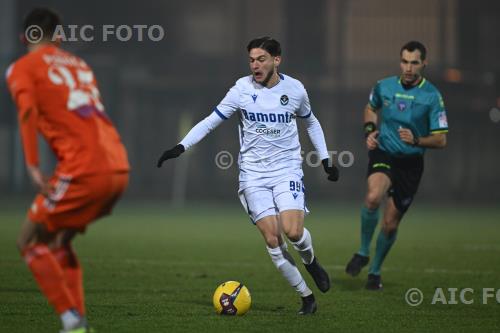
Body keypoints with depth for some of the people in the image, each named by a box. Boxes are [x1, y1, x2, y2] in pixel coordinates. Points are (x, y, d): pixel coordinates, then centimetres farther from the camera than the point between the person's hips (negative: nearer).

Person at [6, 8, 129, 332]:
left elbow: (28, 111, -12)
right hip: (120, 168, 7)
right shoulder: (79, 64, 25)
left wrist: (33, 166, -19)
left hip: (84, 169, -6)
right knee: (60, 242, 23)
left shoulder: (22, 68, 6)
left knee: (30, 242, 7)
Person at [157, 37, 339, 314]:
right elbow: (210, 121, -2)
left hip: (287, 170, 0)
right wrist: (180, 147, -13)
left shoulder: (294, 89, 0)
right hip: (253, 174, 0)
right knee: (272, 240, -9)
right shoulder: (242, 89, -5)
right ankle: (306, 297, 3)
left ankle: (310, 260, 14)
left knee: (292, 231, -21)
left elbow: (311, 123, 19)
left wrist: (325, 159, 16)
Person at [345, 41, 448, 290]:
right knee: (373, 197, -31)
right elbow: (371, 108, 23)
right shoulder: (384, 87, 0)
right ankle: (363, 252, -11)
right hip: (383, 153, 0)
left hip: (411, 162, 0)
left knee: (390, 223, 4)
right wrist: (370, 130, 4)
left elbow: (440, 140, -8)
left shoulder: (432, 96, -9)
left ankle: (375, 270, 29)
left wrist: (416, 140, -26)